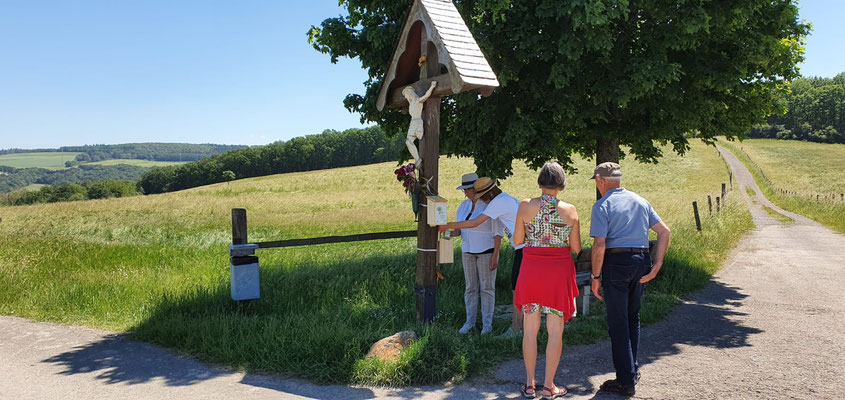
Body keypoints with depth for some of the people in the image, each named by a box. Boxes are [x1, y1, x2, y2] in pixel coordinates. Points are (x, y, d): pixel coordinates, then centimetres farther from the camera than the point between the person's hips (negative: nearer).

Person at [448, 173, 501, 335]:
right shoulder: (463, 206, 5)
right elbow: (460, 229, 9)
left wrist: (495, 256, -17)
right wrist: (450, 233, -14)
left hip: (487, 250, -5)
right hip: (468, 250, 6)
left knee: (487, 288, 1)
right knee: (470, 288, 8)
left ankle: (487, 323, 10)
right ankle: (470, 322, 17)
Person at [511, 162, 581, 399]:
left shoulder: (525, 206, -6)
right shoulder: (569, 210, -7)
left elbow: (517, 241, 0)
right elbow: (576, 248, -2)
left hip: (531, 271, 1)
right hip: (559, 273, -1)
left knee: (530, 330, 11)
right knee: (555, 331, 8)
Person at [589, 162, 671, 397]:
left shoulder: (602, 206, -6)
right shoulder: (640, 201, 13)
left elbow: (599, 245, -15)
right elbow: (665, 232, 9)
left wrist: (596, 277, -7)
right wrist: (656, 266, 6)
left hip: (616, 263, -6)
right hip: (641, 261, 6)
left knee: (618, 323, 1)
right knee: (633, 318, 21)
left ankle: (626, 381, 5)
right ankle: (633, 369, 32)